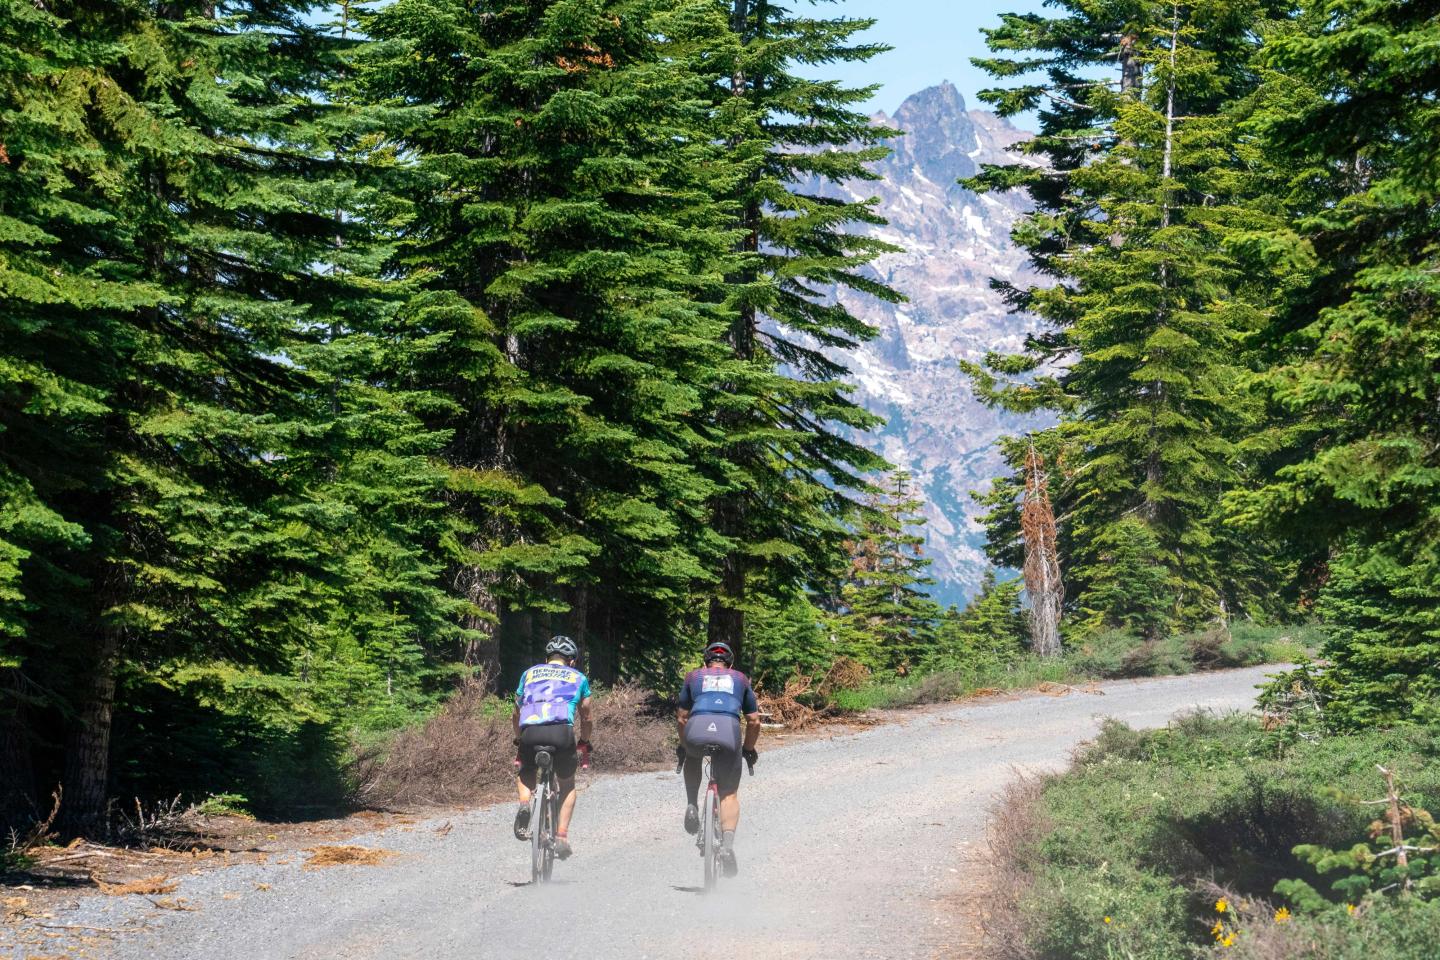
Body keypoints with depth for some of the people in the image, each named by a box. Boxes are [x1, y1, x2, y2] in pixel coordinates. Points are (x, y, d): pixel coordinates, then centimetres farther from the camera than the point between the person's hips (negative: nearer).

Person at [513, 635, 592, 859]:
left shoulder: (529, 674, 28)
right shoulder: (578, 677, 25)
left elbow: (516, 715, 31)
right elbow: (586, 718, 32)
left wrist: (519, 740, 43)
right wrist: (585, 744, 46)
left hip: (530, 733, 1)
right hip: (562, 731, -1)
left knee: (524, 777, 29)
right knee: (567, 784, 24)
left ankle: (524, 804, -4)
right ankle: (562, 836, 10)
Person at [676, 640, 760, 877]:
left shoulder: (694, 677, 28)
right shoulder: (740, 679, 28)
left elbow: (681, 718, 27)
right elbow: (754, 721, 27)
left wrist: (683, 746, 43)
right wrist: (748, 749, 41)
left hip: (696, 730, 1)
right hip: (729, 731, 0)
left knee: (692, 759, 37)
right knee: (729, 794, 11)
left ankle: (692, 807, 21)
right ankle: (728, 844, -10)